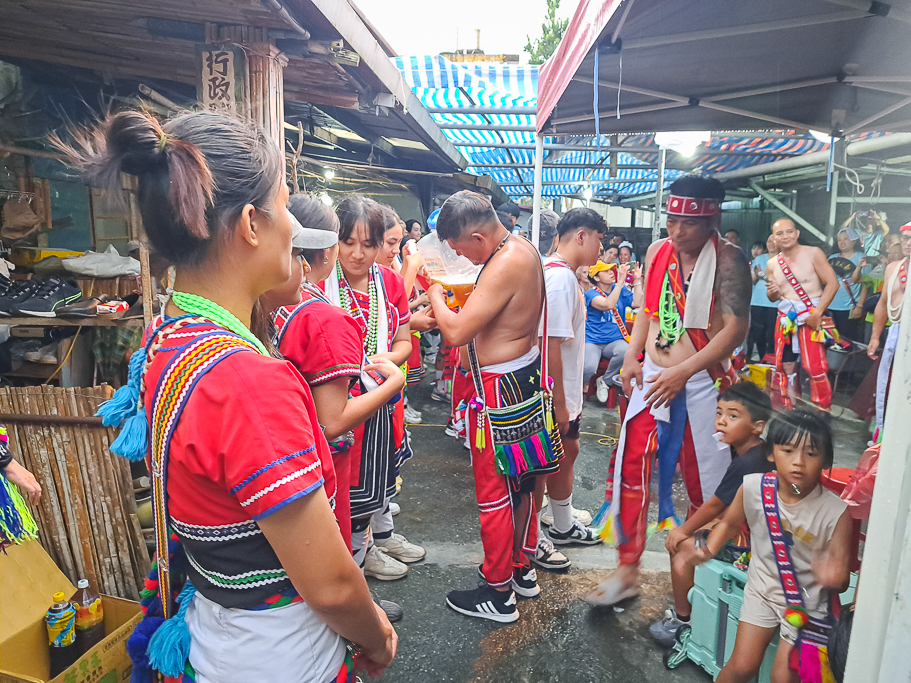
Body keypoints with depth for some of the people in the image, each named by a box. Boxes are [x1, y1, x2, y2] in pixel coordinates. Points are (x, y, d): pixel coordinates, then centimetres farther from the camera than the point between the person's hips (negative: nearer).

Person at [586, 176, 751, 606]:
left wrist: (682, 372, -20)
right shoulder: (657, 252, 7)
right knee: (632, 467, 4)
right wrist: (631, 358, 5)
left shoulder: (727, 260, -11)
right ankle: (628, 570, 18)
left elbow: (736, 329, -16)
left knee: (703, 478, 7)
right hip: (651, 378, 5)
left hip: (700, 385, -5)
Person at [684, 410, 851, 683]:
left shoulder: (836, 512, -22)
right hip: (762, 590, 2)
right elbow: (730, 523, 3)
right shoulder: (754, 487, -17)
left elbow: (841, 580, -15)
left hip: (807, 602, -1)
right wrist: (709, 550, -14)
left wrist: (834, 578, -39)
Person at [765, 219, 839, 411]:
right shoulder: (772, 264, 8)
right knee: (785, 366, 8)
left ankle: (822, 414, 2)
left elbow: (832, 283, -11)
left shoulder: (813, 253, -6)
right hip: (786, 317, 5)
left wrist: (817, 313, -18)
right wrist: (772, 292, -8)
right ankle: (788, 410, 21)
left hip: (811, 315, -5)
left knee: (815, 367, -10)